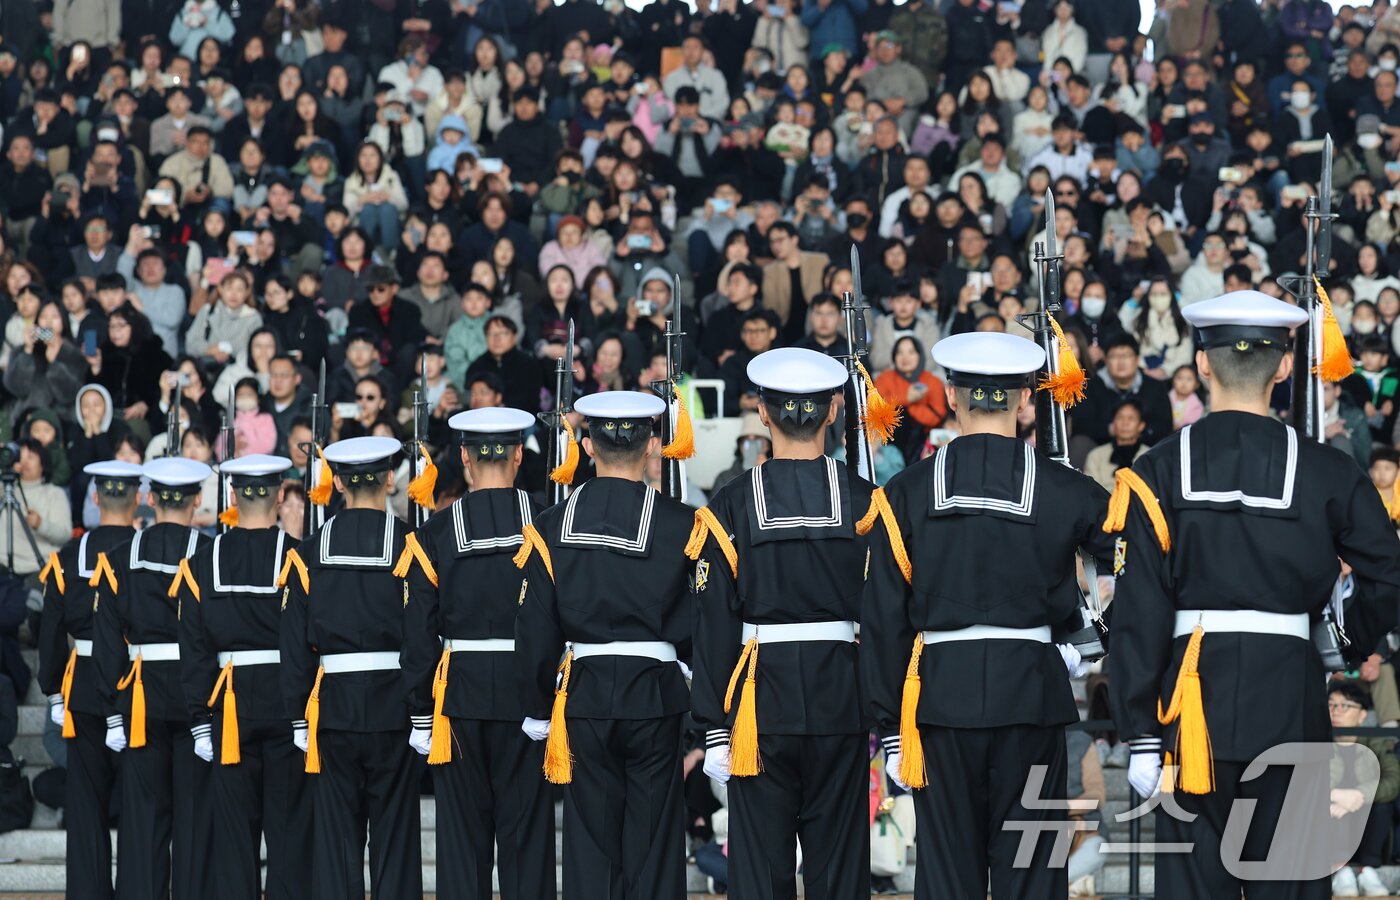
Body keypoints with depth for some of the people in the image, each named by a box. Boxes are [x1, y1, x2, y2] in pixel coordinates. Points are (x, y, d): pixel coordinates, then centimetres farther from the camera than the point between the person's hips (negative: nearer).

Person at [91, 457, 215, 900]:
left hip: (142, 698, 1)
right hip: (199, 696, -1)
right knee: (195, 811, 6)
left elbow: (108, 642, -3)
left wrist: (113, 712, 1)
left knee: (143, 813, 6)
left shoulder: (119, 559, -2)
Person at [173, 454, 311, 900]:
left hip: (231, 708, 1)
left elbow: (194, 650, 0)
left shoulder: (202, 563, 0)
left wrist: (201, 721, 4)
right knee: (290, 823, 4)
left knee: (233, 826, 5)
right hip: (288, 702, -1)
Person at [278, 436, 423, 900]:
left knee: (336, 832, 5)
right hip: (393, 705, -1)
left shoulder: (309, 552, 2)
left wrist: (300, 719, 6)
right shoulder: (407, 545, -4)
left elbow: (295, 647, 1)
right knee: (394, 828, 4)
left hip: (332, 706, 2)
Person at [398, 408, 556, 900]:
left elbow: (419, 635, -2)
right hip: (527, 693, 0)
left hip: (460, 695, 0)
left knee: (463, 828, 6)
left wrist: (421, 715, 4)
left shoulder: (435, 535, -3)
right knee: (526, 829, 5)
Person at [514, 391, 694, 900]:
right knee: (653, 844, 5)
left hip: (585, 701, 1)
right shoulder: (682, 524, -6)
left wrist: (539, 713, 10)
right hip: (657, 699, -1)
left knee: (590, 844, 7)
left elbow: (536, 633, 0)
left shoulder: (550, 528, -2)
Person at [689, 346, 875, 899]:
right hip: (841, 700, 1)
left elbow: (715, 626, -5)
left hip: (762, 703, -1)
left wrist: (713, 730, 0)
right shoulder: (863, 502, -2)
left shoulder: (732, 506, -5)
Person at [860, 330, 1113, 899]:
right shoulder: (1061, 489, -1)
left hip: (942, 696, 1)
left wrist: (890, 727, 5)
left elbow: (883, 620, 0)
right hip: (1030, 695, -1)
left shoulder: (906, 494, 0)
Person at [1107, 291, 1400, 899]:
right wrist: (1349, 644, 15)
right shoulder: (1325, 471, -1)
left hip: (1196, 693, -1)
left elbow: (1140, 612, -6)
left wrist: (1140, 736, -3)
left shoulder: (1161, 472, -3)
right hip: (1291, 696, 1)